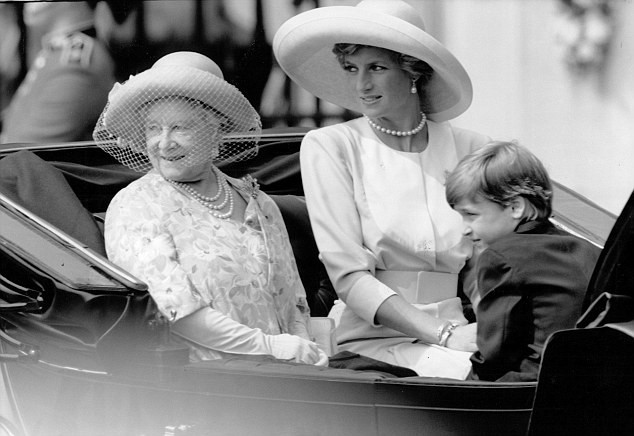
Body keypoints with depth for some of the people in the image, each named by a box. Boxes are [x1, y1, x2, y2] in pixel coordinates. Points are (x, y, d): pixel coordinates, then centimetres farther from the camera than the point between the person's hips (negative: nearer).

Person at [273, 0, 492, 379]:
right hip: (375, 339, -3)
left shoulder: (471, 149, 10)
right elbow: (349, 276, -5)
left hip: (464, 331, 3)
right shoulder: (327, 148, 4)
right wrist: (443, 334, -17)